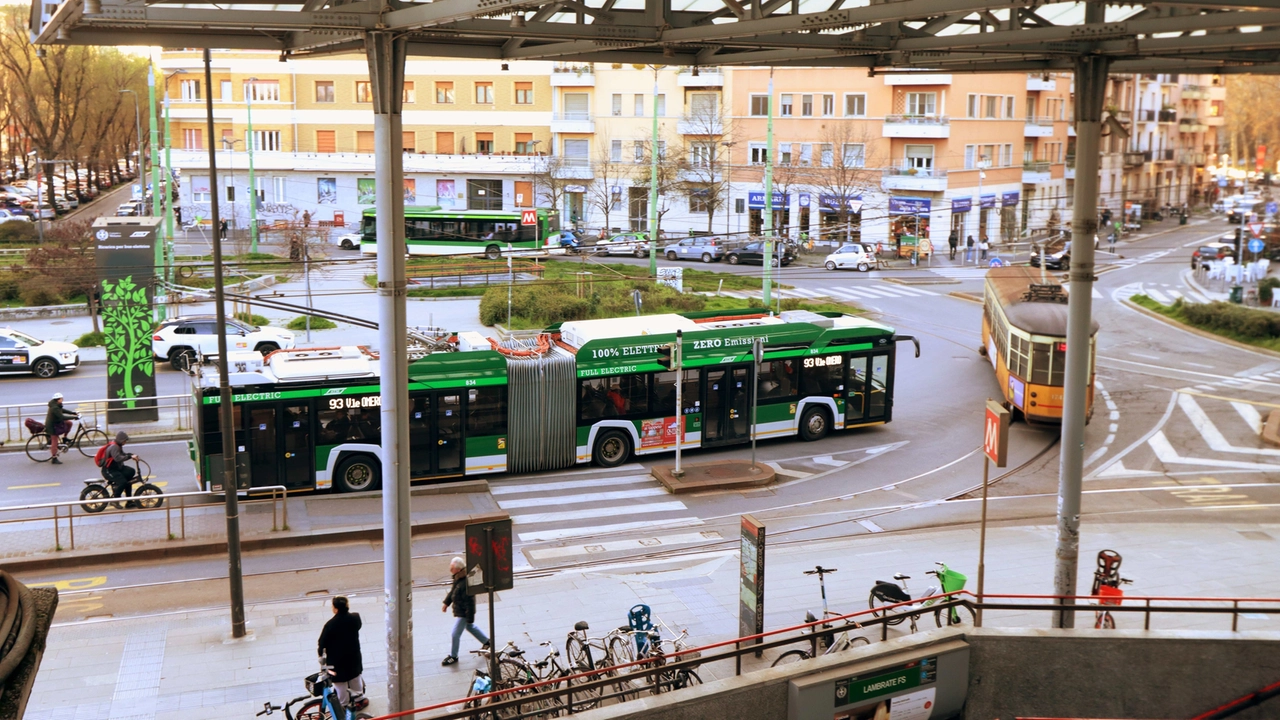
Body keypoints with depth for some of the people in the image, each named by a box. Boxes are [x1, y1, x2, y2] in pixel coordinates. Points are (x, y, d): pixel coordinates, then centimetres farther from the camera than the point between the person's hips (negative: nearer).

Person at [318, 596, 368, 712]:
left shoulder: (330, 625, -29)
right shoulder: (355, 618, -17)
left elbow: (322, 643, -18)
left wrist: (321, 654, 1)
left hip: (337, 660, -4)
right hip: (353, 656, 4)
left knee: (340, 683, 15)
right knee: (355, 678, 27)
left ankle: (344, 705, 28)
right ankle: (359, 699, 42)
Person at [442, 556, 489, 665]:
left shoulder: (466, 583, -35)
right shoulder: (458, 578, -5)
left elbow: (469, 602, -28)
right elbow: (453, 590, 14)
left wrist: (470, 618, -22)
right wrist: (446, 603, 19)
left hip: (463, 613, -10)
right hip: (458, 609, 10)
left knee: (455, 634, 2)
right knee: (470, 627, 28)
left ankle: (453, 656, 21)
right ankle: (486, 642, 46)